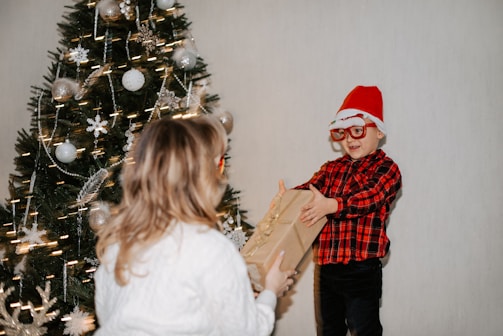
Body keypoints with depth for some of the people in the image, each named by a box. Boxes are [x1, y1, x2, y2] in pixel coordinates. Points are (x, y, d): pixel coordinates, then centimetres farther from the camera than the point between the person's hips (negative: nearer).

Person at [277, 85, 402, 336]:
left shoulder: (386, 169, -5)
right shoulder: (331, 169, 14)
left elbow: (370, 197, -22)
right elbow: (309, 189, -1)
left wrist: (332, 206, -39)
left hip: (361, 270, -6)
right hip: (325, 266, 6)